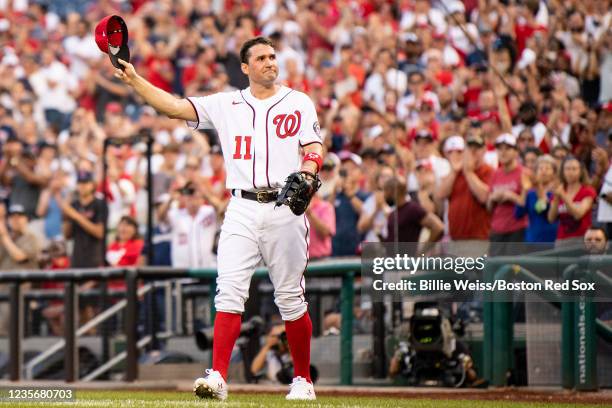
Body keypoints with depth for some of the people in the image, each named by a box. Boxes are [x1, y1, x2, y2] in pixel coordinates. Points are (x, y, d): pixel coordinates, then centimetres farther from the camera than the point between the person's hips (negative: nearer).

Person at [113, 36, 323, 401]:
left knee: (292, 299, 3)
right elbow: (175, 107, 3)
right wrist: (134, 79, -7)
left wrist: (306, 174, -23)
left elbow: (315, 149, -1)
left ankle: (303, 380, 15)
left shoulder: (298, 103, 7)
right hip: (242, 210, 1)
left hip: (284, 209, -1)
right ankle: (218, 377, -17)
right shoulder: (226, 104, 10)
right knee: (229, 292, -11)